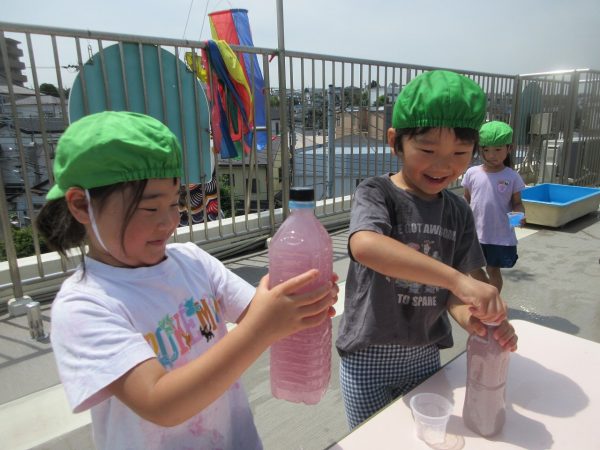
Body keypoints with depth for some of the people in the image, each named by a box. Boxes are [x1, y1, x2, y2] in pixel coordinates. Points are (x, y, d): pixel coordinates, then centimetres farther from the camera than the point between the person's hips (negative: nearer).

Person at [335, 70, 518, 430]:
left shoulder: (458, 212, -1)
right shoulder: (376, 193, -16)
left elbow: (453, 292, -1)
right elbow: (364, 245, -38)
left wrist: (471, 317, -24)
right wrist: (457, 279, -43)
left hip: (425, 355, 5)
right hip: (369, 356, -4)